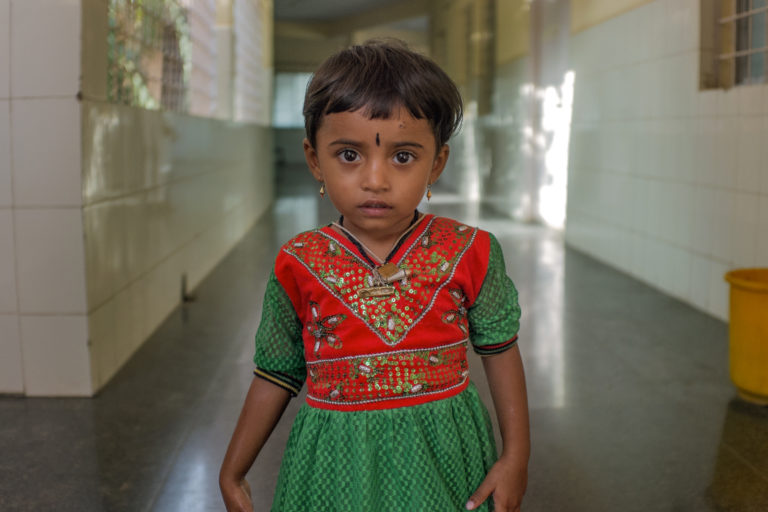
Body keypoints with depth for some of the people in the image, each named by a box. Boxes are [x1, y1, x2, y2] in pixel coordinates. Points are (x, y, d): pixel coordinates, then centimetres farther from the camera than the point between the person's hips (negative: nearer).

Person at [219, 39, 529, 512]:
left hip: (445, 457, 1)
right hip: (336, 469, 0)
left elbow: (499, 347, 4)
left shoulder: (469, 253, -9)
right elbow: (278, 374, 3)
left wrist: (516, 456, 2)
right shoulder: (300, 265, -8)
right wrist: (233, 474, 8)